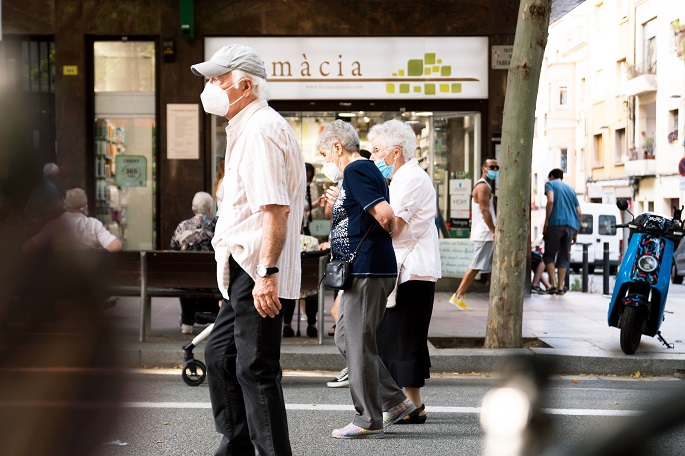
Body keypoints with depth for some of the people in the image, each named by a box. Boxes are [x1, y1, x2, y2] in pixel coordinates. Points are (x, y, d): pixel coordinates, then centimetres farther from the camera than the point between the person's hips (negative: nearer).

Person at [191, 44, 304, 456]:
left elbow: (276, 208, -25)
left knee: (256, 370, -7)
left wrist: (266, 274, -28)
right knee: (219, 355, 18)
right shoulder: (247, 128, 18)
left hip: (257, 272, -11)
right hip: (246, 270, 11)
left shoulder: (260, 129, -16)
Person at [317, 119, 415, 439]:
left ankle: (369, 421, 6)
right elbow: (384, 219, 22)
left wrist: (385, 232, -4)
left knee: (358, 344, -3)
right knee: (345, 338, 16)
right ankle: (394, 401, 20)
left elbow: (385, 215, -23)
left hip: (367, 271, -10)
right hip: (362, 271, 10)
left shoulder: (355, 171, -13)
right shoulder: (367, 169, 19)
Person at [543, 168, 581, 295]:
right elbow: (579, 213, 18)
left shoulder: (550, 183, 11)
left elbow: (550, 201, -11)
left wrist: (546, 221, -8)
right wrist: (575, 233, 21)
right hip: (571, 226, 4)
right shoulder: (571, 189, 25)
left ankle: (553, 285, -8)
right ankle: (560, 288, 2)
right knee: (563, 257, 8)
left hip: (555, 223, -4)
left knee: (549, 255, 4)